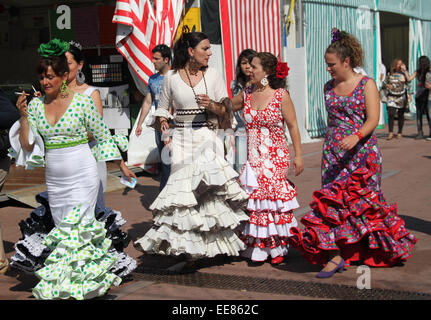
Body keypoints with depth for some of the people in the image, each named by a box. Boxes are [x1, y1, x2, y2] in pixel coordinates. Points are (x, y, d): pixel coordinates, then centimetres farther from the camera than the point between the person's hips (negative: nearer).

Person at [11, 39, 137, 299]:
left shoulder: (82, 101, -8)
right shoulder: (36, 105, 3)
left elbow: (103, 136, 2)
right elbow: (27, 146, 0)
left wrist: (122, 166, 7)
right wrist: (23, 116, -12)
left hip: (82, 176, -5)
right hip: (54, 178, 5)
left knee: (74, 228, -8)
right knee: (64, 228, 11)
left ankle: (65, 285, 1)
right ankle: (95, 277, 25)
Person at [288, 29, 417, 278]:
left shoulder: (367, 84, -4)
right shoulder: (329, 87, 12)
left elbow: (373, 120, -13)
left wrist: (356, 136, -30)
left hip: (361, 152, -4)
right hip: (333, 153, 4)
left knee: (361, 199, -4)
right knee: (334, 201, -3)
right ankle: (335, 255, -2)